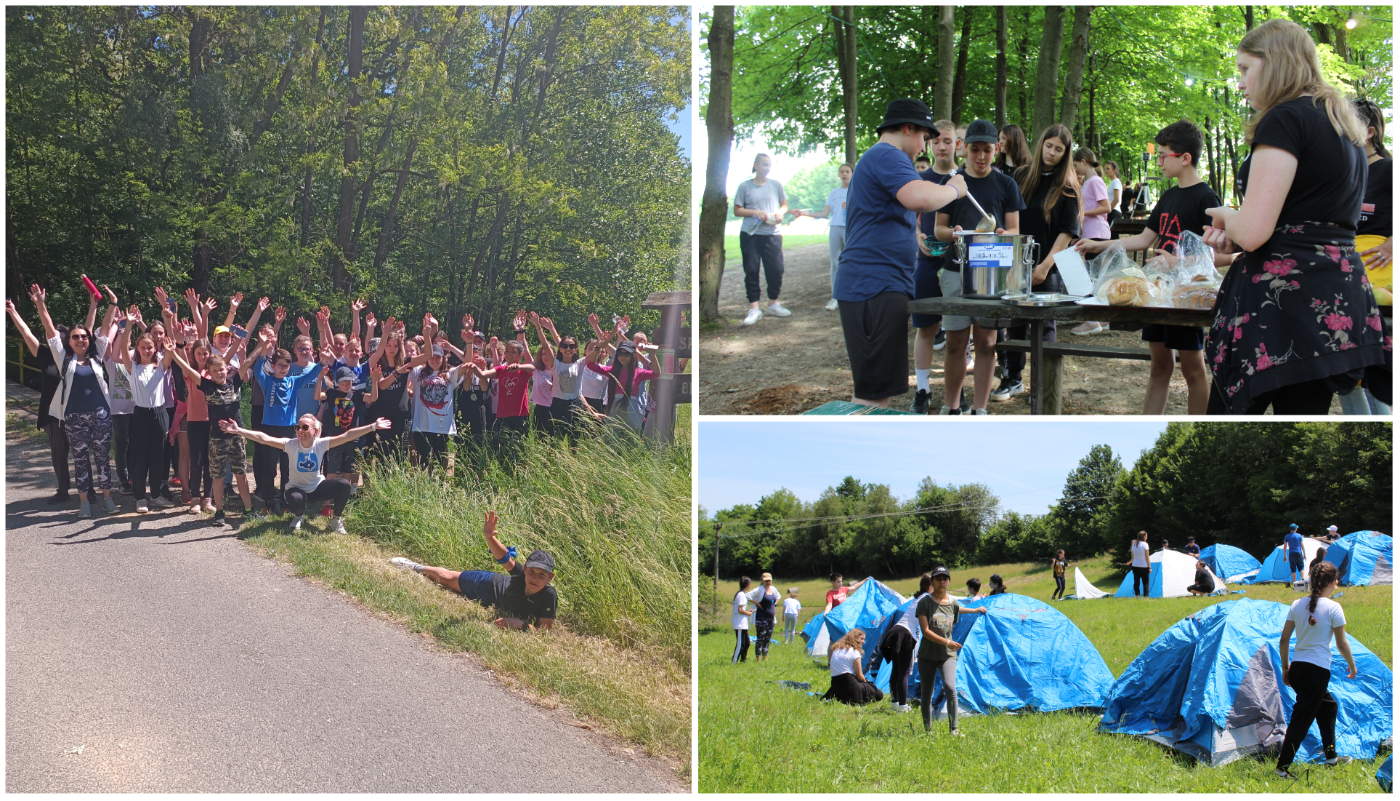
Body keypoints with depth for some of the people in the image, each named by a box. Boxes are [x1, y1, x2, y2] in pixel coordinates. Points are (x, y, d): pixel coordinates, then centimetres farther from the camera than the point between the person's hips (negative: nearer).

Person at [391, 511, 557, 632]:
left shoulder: (549, 596, -42)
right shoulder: (521, 575, -39)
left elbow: (545, 629, -38)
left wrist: (522, 624, -54)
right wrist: (489, 537, -69)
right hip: (494, 585, -1)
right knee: (446, 577, 21)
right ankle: (416, 568, 54)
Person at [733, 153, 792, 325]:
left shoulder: (775, 185, 9)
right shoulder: (745, 186, 2)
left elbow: (784, 205, 17)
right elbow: (737, 210, 2)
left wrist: (780, 212, -6)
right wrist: (754, 212, -13)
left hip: (772, 234, 2)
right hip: (750, 234, -2)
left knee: (776, 269, 0)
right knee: (751, 270, -2)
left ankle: (773, 304, 17)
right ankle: (754, 308, 3)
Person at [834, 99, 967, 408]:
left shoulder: (874, 158, 24)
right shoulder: (888, 156, -11)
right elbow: (920, 198, -29)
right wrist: (953, 188, -11)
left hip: (865, 286, 11)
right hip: (877, 287, -11)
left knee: (868, 388, 15)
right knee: (874, 393, -13)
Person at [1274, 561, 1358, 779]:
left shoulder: (1297, 605, 6)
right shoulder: (1333, 608, -8)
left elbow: (1283, 640, 8)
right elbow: (1342, 644, -3)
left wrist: (1285, 667, 18)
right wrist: (1352, 665, 14)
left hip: (1297, 668, 6)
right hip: (1318, 669, -6)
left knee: (1327, 705, 27)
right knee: (1302, 719, -3)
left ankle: (1331, 757, 35)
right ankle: (1282, 767, -5)